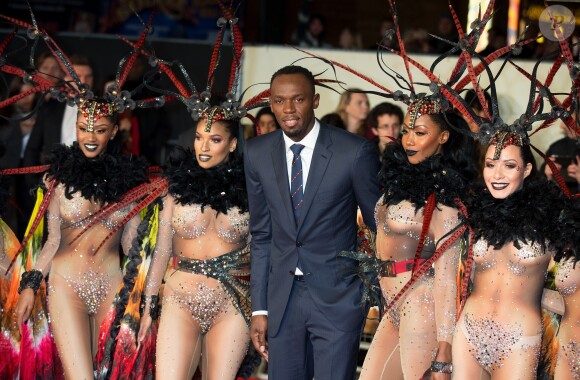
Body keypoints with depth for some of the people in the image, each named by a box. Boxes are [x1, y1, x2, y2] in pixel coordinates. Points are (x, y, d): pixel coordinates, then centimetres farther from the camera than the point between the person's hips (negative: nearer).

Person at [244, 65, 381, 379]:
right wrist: (259, 309, 6)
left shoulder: (354, 152, -10)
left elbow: (380, 225, 1)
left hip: (337, 296, -3)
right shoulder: (257, 154, 2)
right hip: (282, 296, 4)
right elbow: (261, 235, 8)